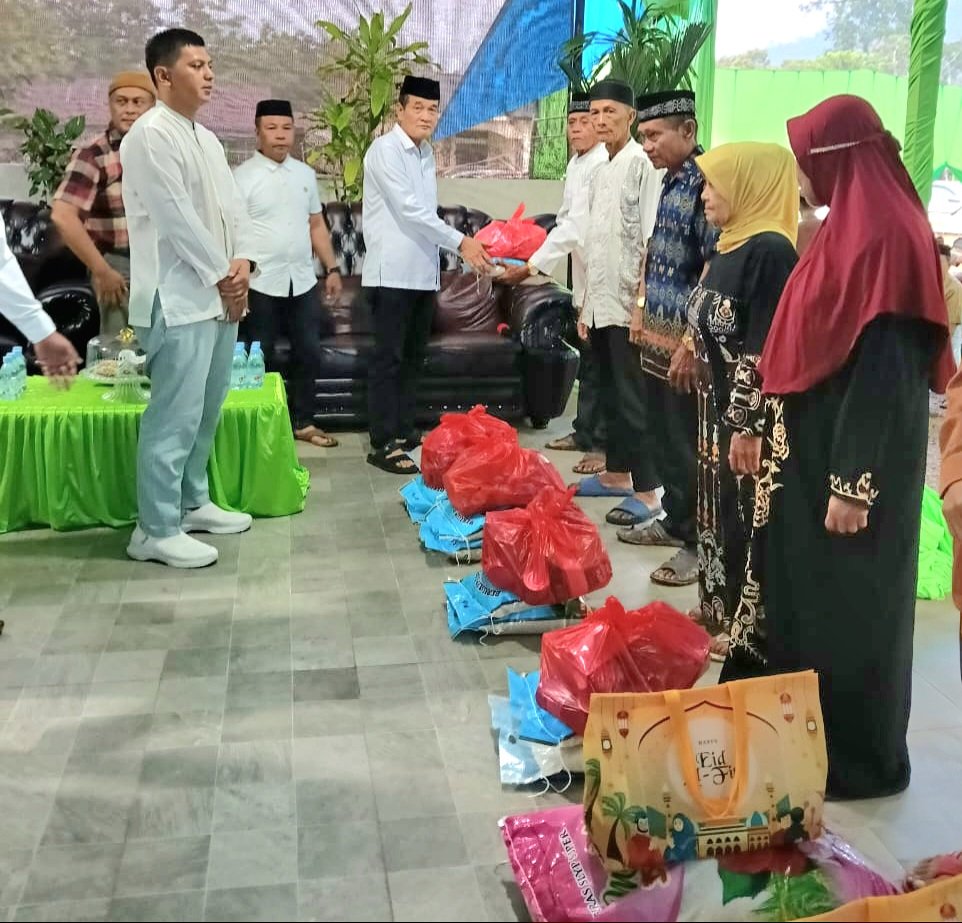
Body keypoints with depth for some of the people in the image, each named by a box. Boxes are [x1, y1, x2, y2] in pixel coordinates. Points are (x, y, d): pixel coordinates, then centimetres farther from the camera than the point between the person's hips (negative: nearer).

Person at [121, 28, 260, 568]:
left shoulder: (207, 138, 17)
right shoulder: (150, 136, -11)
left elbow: (234, 206, 15)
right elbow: (178, 219, -17)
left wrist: (242, 262, -2)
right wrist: (222, 275, -10)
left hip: (218, 296, 9)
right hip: (178, 300, -9)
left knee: (206, 411, 15)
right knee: (175, 418, -7)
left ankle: (193, 502, 28)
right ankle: (157, 530, 1)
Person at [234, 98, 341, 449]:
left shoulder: (305, 173, 11)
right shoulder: (243, 176, -6)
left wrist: (332, 268, 12)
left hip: (302, 281, 5)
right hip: (261, 283, -5)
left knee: (309, 353, 9)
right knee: (261, 359, 4)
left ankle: (303, 422, 23)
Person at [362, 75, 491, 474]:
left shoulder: (425, 153, 15)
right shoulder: (386, 149, -10)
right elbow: (409, 209, -19)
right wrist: (460, 242, -19)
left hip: (423, 271, 8)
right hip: (392, 272, -8)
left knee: (413, 356, 12)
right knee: (388, 358, -5)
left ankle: (404, 431, 22)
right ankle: (383, 444, -2)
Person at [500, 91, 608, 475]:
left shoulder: (602, 165, -18)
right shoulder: (575, 164, 11)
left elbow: (576, 226, -23)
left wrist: (531, 267, -23)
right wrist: (535, 259, 3)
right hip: (584, 277, 9)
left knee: (598, 362, -5)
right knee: (587, 360, 18)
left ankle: (605, 445, 4)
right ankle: (585, 432, 31)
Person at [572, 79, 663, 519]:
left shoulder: (643, 164, -10)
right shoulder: (601, 170, 16)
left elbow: (651, 242, -16)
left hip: (628, 303, -8)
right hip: (601, 301, 8)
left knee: (632, 398, -6)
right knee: (611, 394, 15)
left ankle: (647, 493, -1)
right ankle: (617, 473, 26)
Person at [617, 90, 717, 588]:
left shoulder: (705, 183, -17)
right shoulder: (669, 181, 11)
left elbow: (714, 271, -21)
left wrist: (690, 344, -21)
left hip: (683, 340, -8)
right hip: (656, 335, 9)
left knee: (688, 443, 1)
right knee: (664, 436, 18)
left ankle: (699, 542, 14)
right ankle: (676, 519, 33)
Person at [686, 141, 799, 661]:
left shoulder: (770, 251, -20)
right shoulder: (733, 245, 10)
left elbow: (766, 351, -22)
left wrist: (749, 427, -22)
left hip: (747, 414, -9)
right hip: (719, 405, 9)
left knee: (744, 518, 2)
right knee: (718, 509, 18)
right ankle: (717, 607, 32)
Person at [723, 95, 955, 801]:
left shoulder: (883, 239, -20)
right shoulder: (855, 229, 10)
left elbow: (885, 371, -23)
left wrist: (854, 485, -22)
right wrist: (768, 429, 18)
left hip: (850, 458, -10)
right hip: (818, 447, 10)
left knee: (846, 606, 4)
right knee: (804, 593, 19)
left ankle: (856, 758, 22)